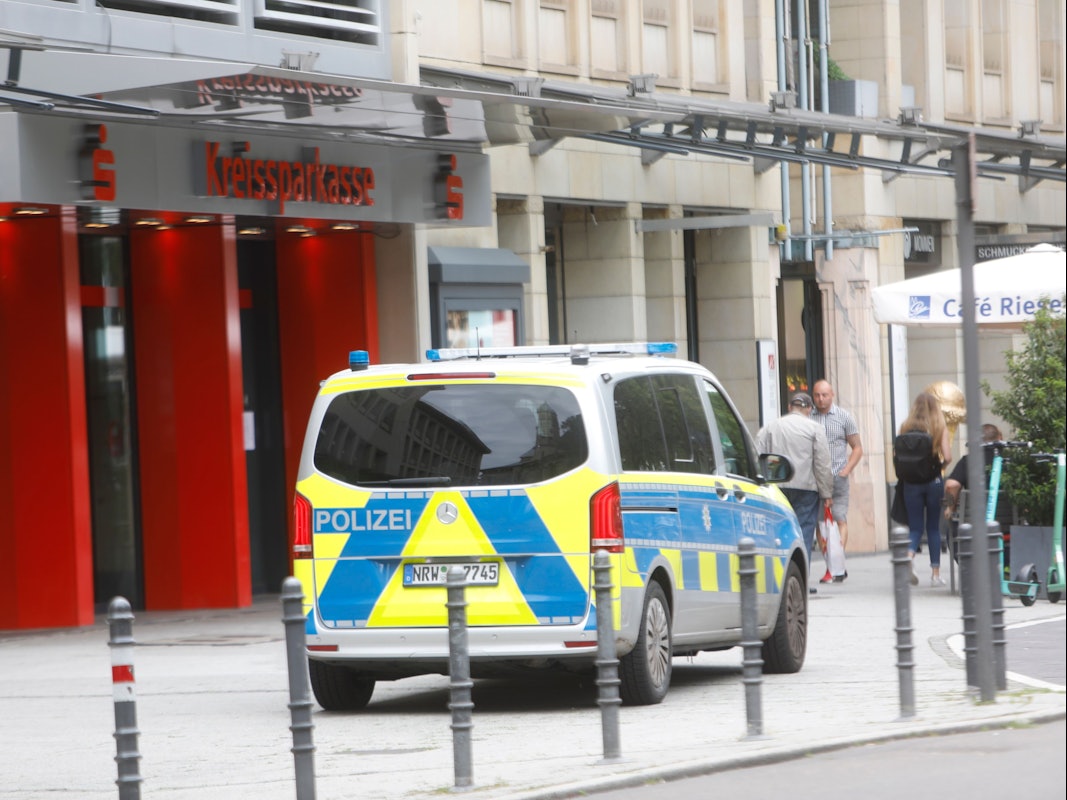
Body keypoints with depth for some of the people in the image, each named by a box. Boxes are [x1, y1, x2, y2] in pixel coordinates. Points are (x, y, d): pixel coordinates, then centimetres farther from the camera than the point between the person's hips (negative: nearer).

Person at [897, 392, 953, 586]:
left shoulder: (906, 427, 1)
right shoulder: (940, 427, -3)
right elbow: (947, 457, -10)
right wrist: (940, 466, 11)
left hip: (911, 482, 1)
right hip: (933, 482, -1)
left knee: (915, 527, 6)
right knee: (933, 527, 11)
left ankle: (910, 555, -24)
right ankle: (935, 573, 12)